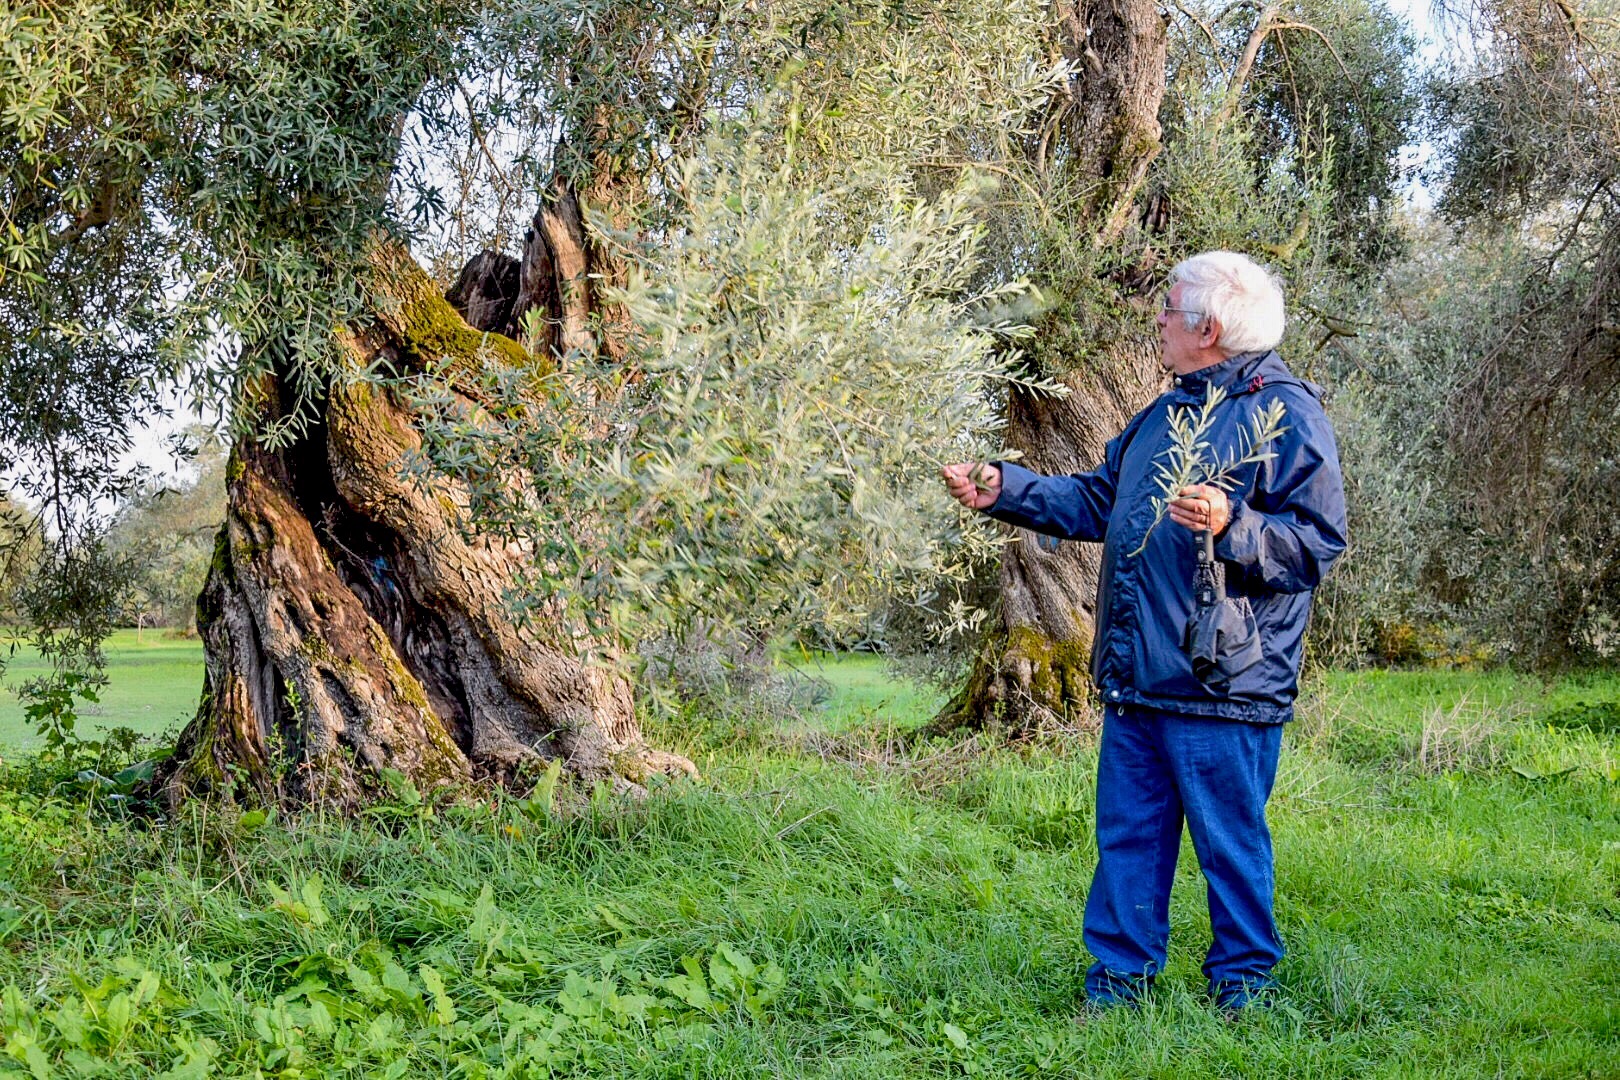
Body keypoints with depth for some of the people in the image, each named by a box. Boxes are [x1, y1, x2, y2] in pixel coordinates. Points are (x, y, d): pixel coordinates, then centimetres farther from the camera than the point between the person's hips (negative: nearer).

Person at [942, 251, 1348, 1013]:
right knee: (1127, 834, 12)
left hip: (1223, 688, -8)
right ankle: (1119, 979, 22)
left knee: (1230, 843, 3)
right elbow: (1096, 500, 26)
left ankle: (1242, 986, 18)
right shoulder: (1164, 414, 19)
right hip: (1135, 679, 8)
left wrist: (1233, 528, -29)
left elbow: (1319, 542, -15)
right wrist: (1004, 490, 19)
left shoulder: (1286, 413, -9)